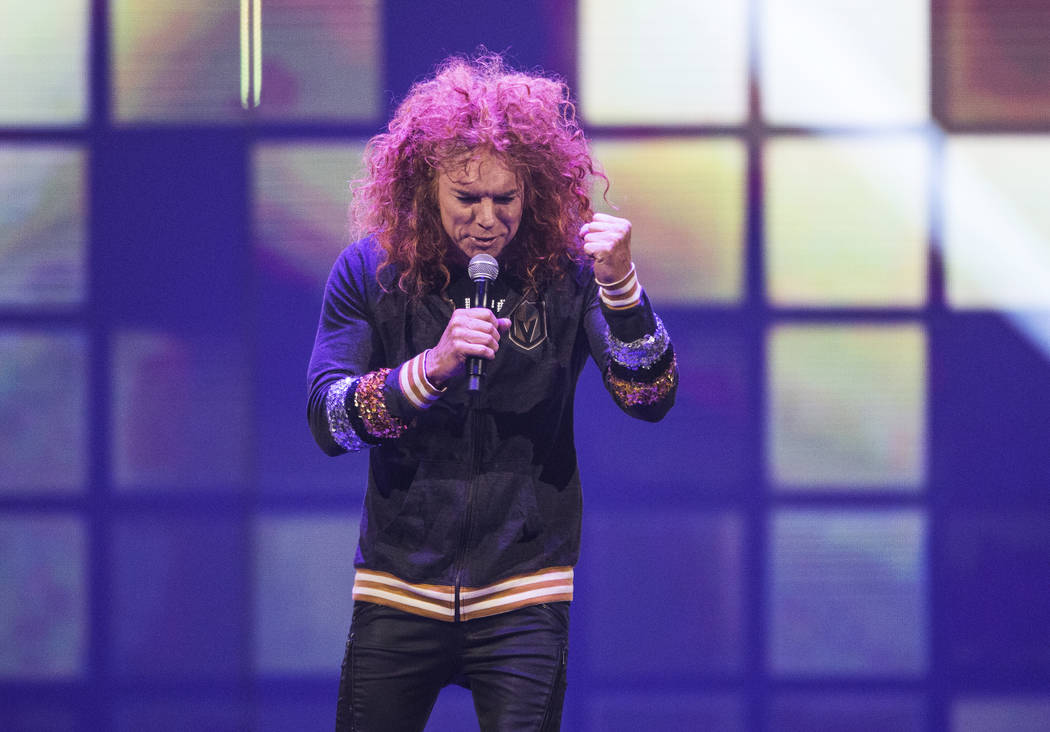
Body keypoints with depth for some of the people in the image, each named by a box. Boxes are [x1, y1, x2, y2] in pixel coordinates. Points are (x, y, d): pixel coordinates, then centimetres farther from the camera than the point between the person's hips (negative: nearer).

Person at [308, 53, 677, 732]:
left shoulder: (565, 273, -3)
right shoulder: (370, 272, -1)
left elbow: (650, 400, -11)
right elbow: (327, 420, -8)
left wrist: (621, 287, -28)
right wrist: (430, 367, -25)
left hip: (522, 590, -1)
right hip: (398, 587, 1)